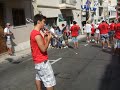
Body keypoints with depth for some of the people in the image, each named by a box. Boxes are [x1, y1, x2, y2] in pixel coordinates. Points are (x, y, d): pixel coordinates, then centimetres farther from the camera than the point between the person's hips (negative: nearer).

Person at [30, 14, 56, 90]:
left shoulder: (33, 32, 7)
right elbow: (43, 49, -23)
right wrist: (49, 38, -13)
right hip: (42, 61, -10)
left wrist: (44, 36, 3)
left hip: (37, 60, 10)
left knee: (39, 77, 22)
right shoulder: (37, 34, -24)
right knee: (50, 81, -2)